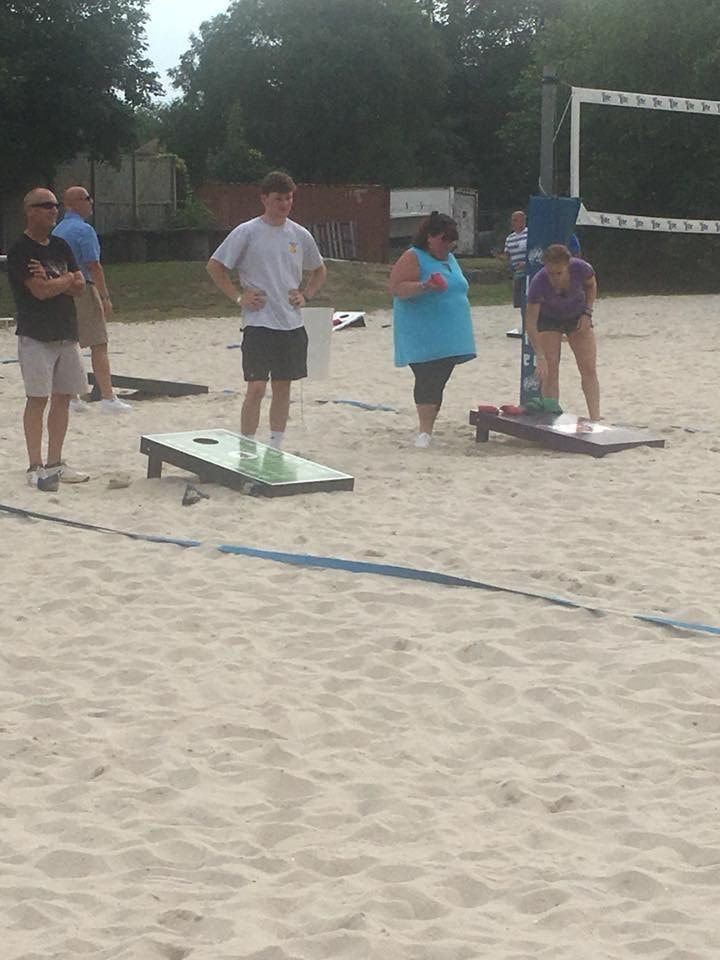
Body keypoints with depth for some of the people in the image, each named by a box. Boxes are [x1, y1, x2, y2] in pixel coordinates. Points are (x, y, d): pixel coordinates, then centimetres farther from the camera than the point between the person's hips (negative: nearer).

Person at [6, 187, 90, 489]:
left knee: (62, 397, 8)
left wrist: (52, 282, -11)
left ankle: (55, 463, 15)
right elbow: (40, 290, -19)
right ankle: (35, 467, -2)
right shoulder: (21, 250, -10)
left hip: (66, 334, 7)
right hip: (35, 336, -7)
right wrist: (67, 279, -4)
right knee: (38, 399, -6)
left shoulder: (60, 247, 13)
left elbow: (79, 287, 7)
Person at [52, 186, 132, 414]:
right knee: (98, 345, -7)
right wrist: (105, 297, -15)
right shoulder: (83, 230, -12)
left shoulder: (57, 231, 14)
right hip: (83, 289, -8)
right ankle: (108, 398, -11)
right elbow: (94, 266, -17)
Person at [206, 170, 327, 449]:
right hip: (258, 322, -5)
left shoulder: (300, 235, 8)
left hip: (291, 324, 5)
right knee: (256, 387, -10)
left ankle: (276, 448, 21)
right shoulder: (247, 232, -5)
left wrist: (306, 295, 7)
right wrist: (239, 297, -7)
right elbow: (215, 266, -1)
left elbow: (319, 271, 23)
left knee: (283, 387, 10)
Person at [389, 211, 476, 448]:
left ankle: (427, 428, 13)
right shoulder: (413, 258, -8)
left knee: (438, 382, 7)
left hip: (448, 338, 7)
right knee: (427, 380, -12)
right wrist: (424, 286, -31)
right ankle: (424, 430, -9)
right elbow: (396, 288, -17)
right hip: (423, 337, -7)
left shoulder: (449, 259, 16)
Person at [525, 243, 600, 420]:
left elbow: (591, 286, -4)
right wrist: (540, 356, -35)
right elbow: (530, 322, -30)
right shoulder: (538, 283, -35)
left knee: (589, 369, -5)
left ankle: (595, 419, -5)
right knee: (550, 371, -10)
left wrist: (587, 312, -14)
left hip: (577, 317, 2)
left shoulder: (581, 269, -31)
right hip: (548, 319, -2)